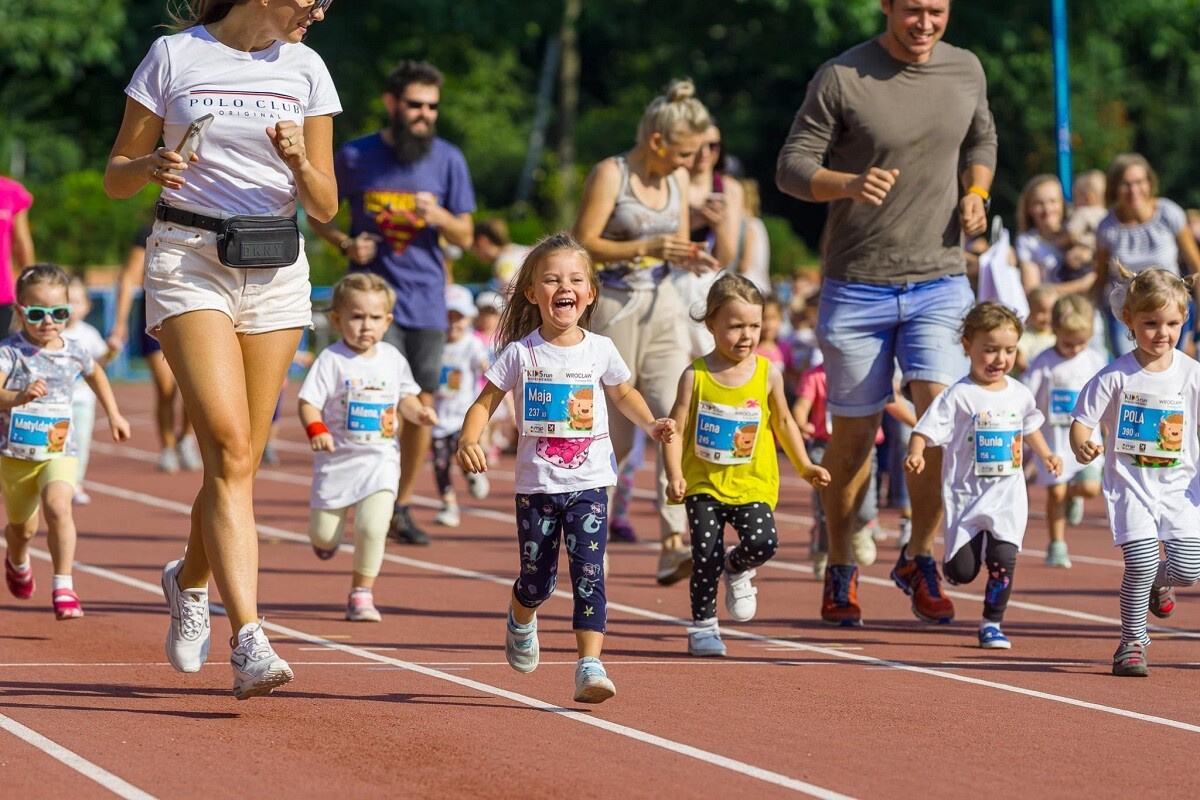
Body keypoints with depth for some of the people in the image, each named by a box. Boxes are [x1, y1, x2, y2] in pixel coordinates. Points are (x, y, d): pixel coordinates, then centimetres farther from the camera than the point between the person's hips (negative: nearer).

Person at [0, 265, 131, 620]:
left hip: (59, 451, 1)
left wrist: (113, 414, 25)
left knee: (58, 507, -27)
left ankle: (63, 587, -23)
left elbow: (95, 374, 23)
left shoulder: (74, 352, -2)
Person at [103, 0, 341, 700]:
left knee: (240, 461, 4)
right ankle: (250, 642, -25)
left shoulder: (305, 69, 7)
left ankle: (191, 580, 35)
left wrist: (300, 161, -12)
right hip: (188, 263, -4)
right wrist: (150, 166, -17)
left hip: (276, 273, 4)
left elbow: (325, 206, 8)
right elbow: (116, 177, 5)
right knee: (229, 449, -19)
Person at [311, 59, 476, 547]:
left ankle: (402, 507, 19)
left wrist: (440, 217, -16)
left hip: (427, 300, 3)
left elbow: (465, 237, 6)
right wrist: (346, 244, -9)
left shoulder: (448, 160, 3)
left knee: (421, 406, 6)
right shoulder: (355, 157, -2)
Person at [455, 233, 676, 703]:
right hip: (536, 485, 0)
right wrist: (468, 440, -19)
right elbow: (484, 403, 0)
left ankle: (590, 666, -15)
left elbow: (623, 393, 20)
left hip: (589, 483, 0)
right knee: (538, 580, 8)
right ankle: (520, 621, 43)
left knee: (588, 574, -12)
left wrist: (650, 424, 3)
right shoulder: (520, 353, -3)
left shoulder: (600, 351, 2)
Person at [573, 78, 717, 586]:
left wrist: (689, 258, -5)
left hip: (663, 308, 5)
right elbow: (584, 243, -13)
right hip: (615, 309, -5)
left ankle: (674, 544, -20)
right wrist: (646, 248, -23)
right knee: (616, 439, 2)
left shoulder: (678, 180, 9)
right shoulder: (611, 174, -9)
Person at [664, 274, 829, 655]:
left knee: (763, 541, -20)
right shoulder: (695, 376, -5)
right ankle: (702, 627, 12)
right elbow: (676, 428, -6)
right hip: (704, 483, -1)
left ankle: (737, 568, 15)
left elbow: (783, 422, 14)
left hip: (752, 484, 1)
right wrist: (675, 476, -17)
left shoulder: (768, 374, 1)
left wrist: (805, 467, 11)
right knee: (706, 555, -6)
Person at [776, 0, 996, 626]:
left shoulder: (966, 71, 5)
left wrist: (975, 193, 3)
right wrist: (849, 184, -26)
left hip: (940, 278, 2)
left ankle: (918, 560, 3)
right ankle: (839, 572, 23)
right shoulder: (841, 78, -9)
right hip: (856, 286, -2)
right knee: (854, 435, 5)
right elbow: (792, 167, -7)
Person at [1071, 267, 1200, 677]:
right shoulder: (1115, 377, -6)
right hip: (1129, 485, -2)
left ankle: (1158, 583, 30)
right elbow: (1082, 421, -4)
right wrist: (1082, 446, -27)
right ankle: (1131, 642, 3)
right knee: (1142, 560, -17)